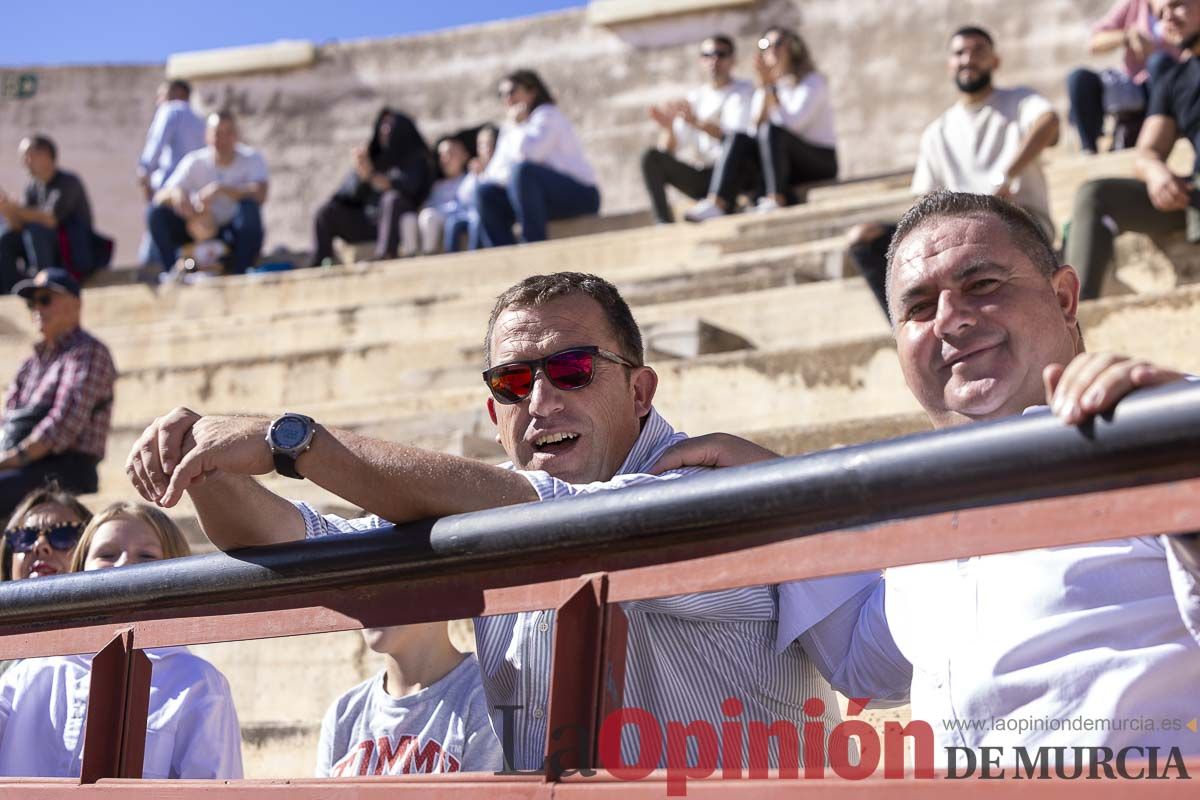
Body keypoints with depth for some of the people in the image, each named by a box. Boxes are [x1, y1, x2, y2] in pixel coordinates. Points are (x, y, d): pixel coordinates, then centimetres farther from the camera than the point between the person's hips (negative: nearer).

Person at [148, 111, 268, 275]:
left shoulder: (251, 158, -11)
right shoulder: (195, 161, -6)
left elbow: (260, 193, -31)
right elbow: (159, 196, -13)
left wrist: (219, 189, -39)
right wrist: (174, 193, -38)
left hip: (237, 236, -2)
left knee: (250, 204, -34)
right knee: (157, 212, -16)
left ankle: (239, 275, -26)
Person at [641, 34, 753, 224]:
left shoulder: (744, 91, 2)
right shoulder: (694, 97, 14)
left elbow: (737, 135, -17)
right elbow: (669, 149, 7)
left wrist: (697, 122, -31)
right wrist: (668, 127, -16)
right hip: (702, 177, 5)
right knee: (651, 157, -15)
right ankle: (664, 224, -29)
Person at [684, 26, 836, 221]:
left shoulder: (814, 82, 0)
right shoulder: (763, 92, 18)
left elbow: (793, 123, -17)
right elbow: (755, 128, -2)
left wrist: (768, 87, -17)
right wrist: (763, 88, -10)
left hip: (820, 163, -5)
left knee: (772, 129, -30)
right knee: (739, 139, -22)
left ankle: (776, 200, -44)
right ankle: (717, 204, -42)